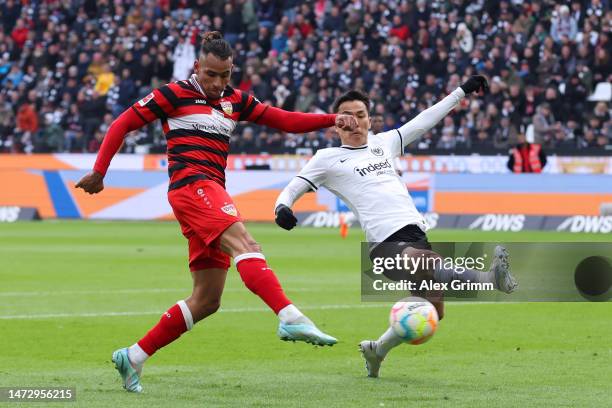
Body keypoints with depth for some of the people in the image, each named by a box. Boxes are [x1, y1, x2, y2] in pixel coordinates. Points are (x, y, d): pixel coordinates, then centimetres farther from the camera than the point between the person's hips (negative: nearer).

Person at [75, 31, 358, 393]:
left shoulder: (235, 101, 20)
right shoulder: (175, 95, 3)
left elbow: (285, 120, 17)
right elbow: (123, 124, 6)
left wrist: (333, 119, 4)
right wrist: (99, 171, 5)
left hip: (213, 194, 8)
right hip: (191, 184, -8)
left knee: (208, 300, 5)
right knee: (243, 242, -31)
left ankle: (134, 356, 13)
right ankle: (290, 319, -51)